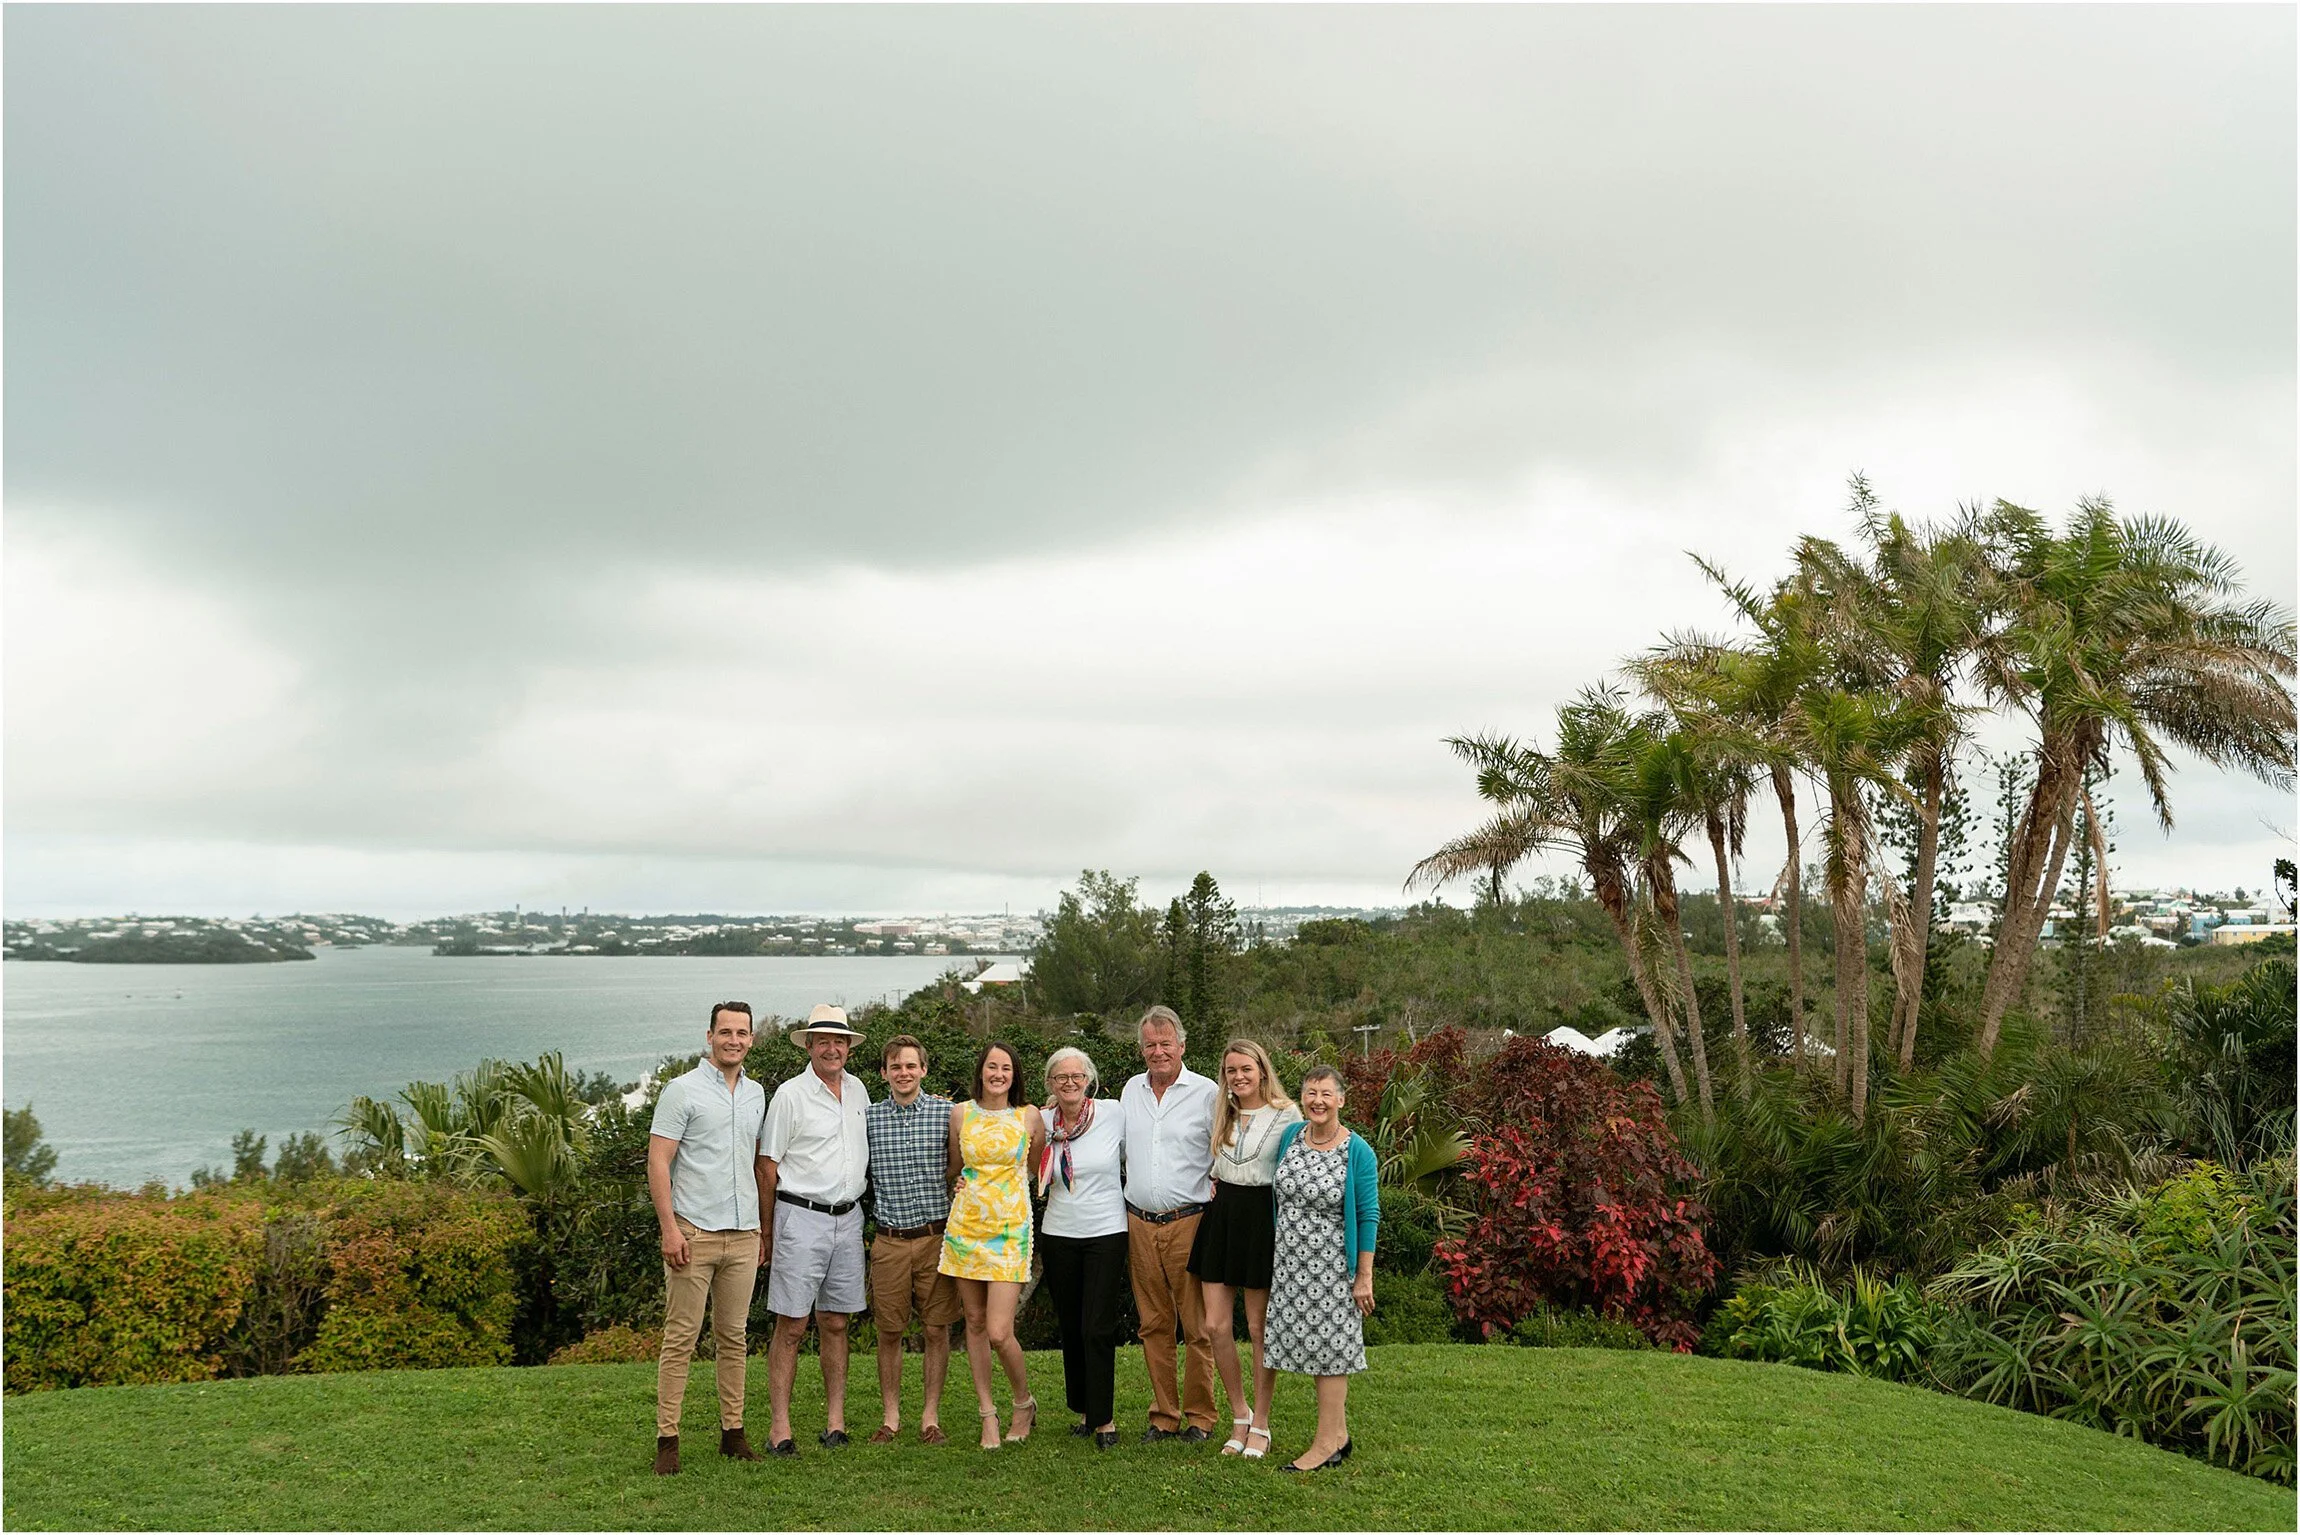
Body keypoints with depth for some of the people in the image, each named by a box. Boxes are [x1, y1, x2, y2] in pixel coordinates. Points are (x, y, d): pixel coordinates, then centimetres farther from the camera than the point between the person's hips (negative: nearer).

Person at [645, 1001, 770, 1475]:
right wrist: (669, 1228, -15)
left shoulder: (756, 1094, 14)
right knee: (680, 1338, -2)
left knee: (733, 1337, 10)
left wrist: (763, 1229, 18)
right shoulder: (683, 1090, -4)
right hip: (693, 1233, -5)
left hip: (742, 1236, 5)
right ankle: (667, 1439, 4)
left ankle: (733, 1431, 17)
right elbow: (658, 1162, -8)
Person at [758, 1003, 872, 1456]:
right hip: (801, 1219, -5)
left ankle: (835, 1420, 16)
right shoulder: (791, 1095, -6)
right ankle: (780, 1427, 1)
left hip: (848, 1219, 5)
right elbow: (767, 1165, -5)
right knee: (791, 1327, -4)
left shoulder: (858, 1091, 11)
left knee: (835, 1323, 10)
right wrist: (768, 1230, -4)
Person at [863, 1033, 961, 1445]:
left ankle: (930, 1416, 15)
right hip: (889, 1241, 1)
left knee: (936, 1331, 4)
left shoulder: (946, 1112, 0)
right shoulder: (868, 1118, 3)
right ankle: (890, 1417, 19)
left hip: (936, 1237, -1)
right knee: (889, 1333, 7)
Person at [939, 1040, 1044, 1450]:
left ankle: (1024, 1402, 15)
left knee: (999, 1333, -10)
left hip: (1010, 1230, -2)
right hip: (965, 1226, 3)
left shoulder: (1029, 1117, -1)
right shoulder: (960, 1113, 4)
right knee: (975, 1323, 7)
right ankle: (987, 1413, 20)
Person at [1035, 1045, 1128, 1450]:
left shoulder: (1114, 1113, -7)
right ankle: (1084, 1409, 26)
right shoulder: (1042, 1122, 0)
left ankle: (1104, 1417, 6)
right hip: (1058, 1235, 3)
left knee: (1098, 1329, -7)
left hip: (1107, 1234, -3)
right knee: (1070, 1328, 11)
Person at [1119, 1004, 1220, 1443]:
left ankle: (1200, 1417, 10)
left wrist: (1214, 1210, -9)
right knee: (1154, 1325, 10)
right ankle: (1163, 1415, 19)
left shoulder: (1206, 1092, -3)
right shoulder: (1131, 1091, 11)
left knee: (1197, 1327, -1)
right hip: (1139, 1222, 4)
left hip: (1188, 1222, -4)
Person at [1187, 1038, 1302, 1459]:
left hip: (1262, 1216, -5)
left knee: (1259, 1327, 3)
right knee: (1215, 1325, 2)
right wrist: (1212, 1182, 7)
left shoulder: (1286, 1114, -6)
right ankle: (1239, 1415, 19)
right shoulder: (1221, 1114, 11)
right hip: (1220, 1215, 5)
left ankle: (1261, 1425, 17)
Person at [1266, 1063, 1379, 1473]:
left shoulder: (1357, 1151, -11)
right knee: (1309, 1344, 9)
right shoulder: (1289, 1136, 4)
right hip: (1290, 1262, 6)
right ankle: (1339, 1435, 21)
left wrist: (1364, 1276, -11)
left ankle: (1327, 1444, 6)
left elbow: (1368, 1216, -9)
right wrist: (1274, 1253, 16)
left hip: (1332, 1266, -6)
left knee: (1328, 1347, -1)